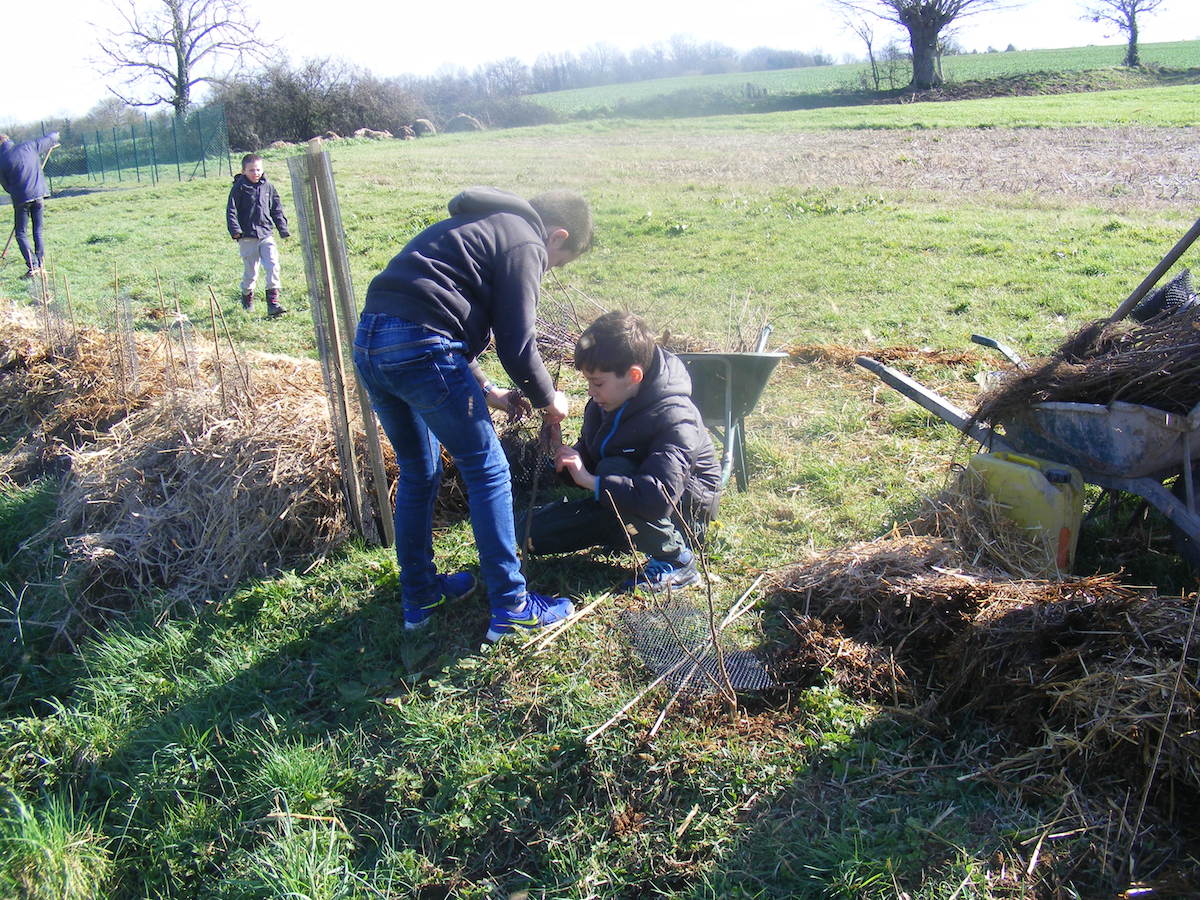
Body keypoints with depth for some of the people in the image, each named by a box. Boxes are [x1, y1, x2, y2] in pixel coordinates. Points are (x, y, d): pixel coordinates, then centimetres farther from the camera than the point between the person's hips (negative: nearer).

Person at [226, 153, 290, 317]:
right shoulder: (239, 188, -2)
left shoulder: (268, 186, 9)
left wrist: (283, 229, 12)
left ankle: (273, 301, -10)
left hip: (266, 235, 3)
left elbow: (277, 209, 17)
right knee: (250, 270, 6)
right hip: (247, 237, -3)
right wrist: (235, 230, -15)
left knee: (273, 265, -13)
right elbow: (231, 210, -4)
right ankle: (247, 295, 32)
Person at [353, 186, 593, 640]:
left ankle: (418, 594, 33)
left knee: (418, 472, 22)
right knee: (488, 472, 3)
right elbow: (517, 347, -5)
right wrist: (549, 400, 13)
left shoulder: (481, 225, 28)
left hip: (368, 341, 9)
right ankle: (510, 607, 10)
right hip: (419, 349, -9)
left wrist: (487, 391, 29)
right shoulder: (524, 244, 0)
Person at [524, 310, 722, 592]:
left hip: (686, 510, -7)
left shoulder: (674, 418, -31)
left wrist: (592, 481, -39)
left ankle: (676, 560, -17)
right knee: (534, 531, -3)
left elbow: (659, 497, -43)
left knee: (613, 470, -35)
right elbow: (587, 452, 6)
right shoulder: (604, 402, -8)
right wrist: (568, 458, -19)